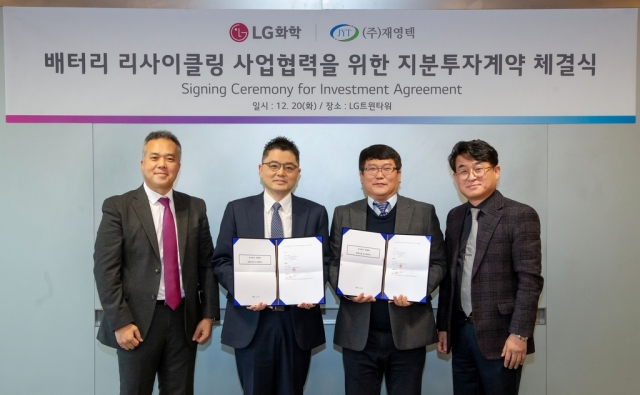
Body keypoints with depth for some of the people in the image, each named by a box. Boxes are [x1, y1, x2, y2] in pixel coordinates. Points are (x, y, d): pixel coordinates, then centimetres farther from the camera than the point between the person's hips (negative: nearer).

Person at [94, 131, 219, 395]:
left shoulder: (195, 207, 6)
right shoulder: (118, 207, -4)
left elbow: (207, 264, 7)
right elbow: (105, 269, -8)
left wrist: (208, 314, 2)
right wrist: (120, 322, -13)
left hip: (184, 318, 3)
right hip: (139, 320, -3)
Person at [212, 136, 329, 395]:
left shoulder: (315, 213, 5)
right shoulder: (237, 210, 3)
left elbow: (324, 262, 5)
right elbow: (221, 260, 1)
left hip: (298, 321, 1)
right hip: (251, 321, 0)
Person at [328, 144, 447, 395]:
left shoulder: (424, 213, 4)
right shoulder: (344, 214, 6)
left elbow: (438, 263, 2)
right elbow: (333, 264, 5)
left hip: (409, 332, -1)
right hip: (358, 332, 1)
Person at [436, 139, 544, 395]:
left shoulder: (520, 215, -9)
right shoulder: (455, 216, 9)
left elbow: (530, 280, -13)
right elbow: (449, 275, 11)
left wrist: (519, 334, -16)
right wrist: (443, 325, 9)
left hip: (499, 334, -5)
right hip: (460, 332, 5)